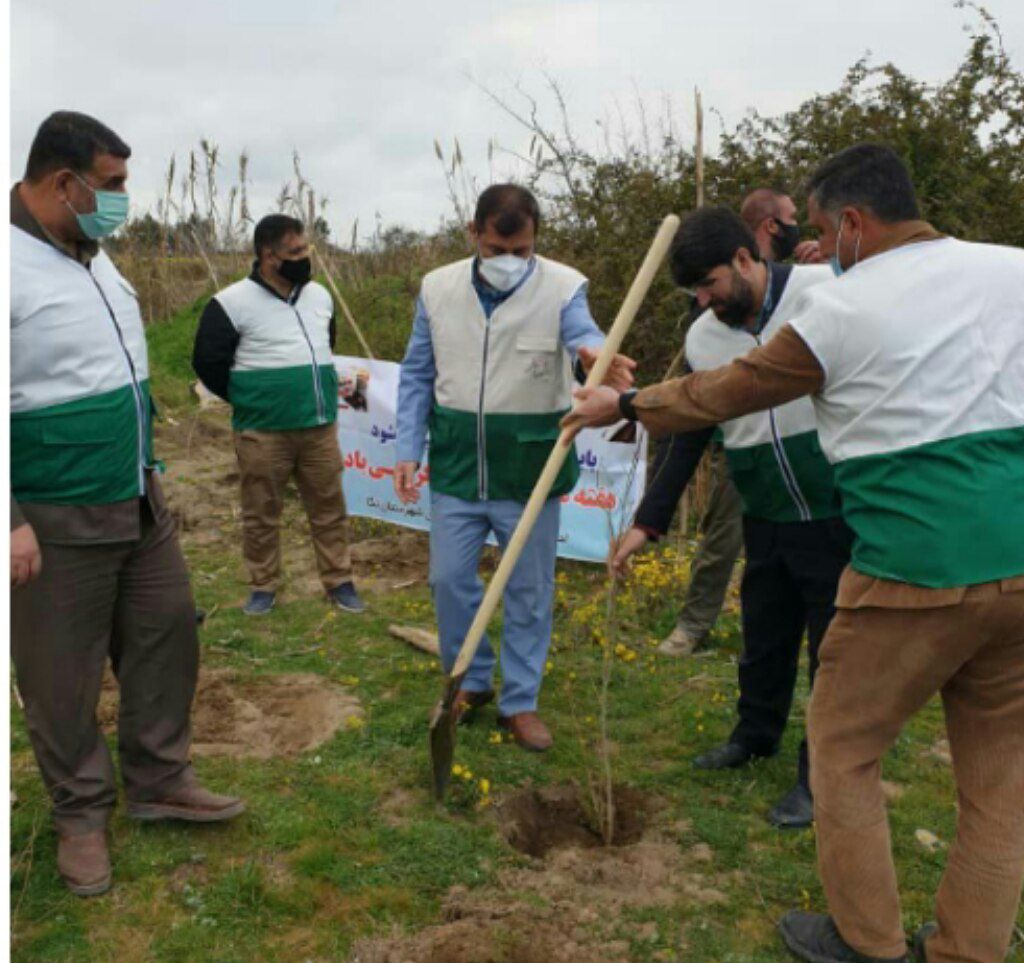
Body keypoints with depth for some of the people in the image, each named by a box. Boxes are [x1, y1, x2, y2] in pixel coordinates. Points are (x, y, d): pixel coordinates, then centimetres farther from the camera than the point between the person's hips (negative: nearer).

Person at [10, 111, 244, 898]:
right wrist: (11, 522, -22)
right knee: (64, 676, 8)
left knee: (167, 636, 14)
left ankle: (158, 782, 32)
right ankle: (82, 812, 29)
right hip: (55, 520, -8)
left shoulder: (94, 255, 10)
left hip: (139, 502, 8)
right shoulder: (18, 265, -18)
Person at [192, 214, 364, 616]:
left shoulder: (319, 295, 8)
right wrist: (250, 400, 3)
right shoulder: (233, 302, -9)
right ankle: (263, 587, 22)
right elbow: (208, 362, -5)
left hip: (320, 428, 4)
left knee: (329, 509, 9)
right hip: (263, 432, -4)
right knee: (261, 514, 7)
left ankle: (339, 583, 20)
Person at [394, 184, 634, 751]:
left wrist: (596, 353, -53)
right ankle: (471, 681, 33)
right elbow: (418, 375, 7)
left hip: (529, 462, -2)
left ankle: (520, 701, 26)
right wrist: (408, 449, 0)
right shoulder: (437, 288, 1)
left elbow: (582, 333, -28)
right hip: (456, 459, 3)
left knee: (529, 589, 8)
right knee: (450, 578, 9)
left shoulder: (562, 286, -8)